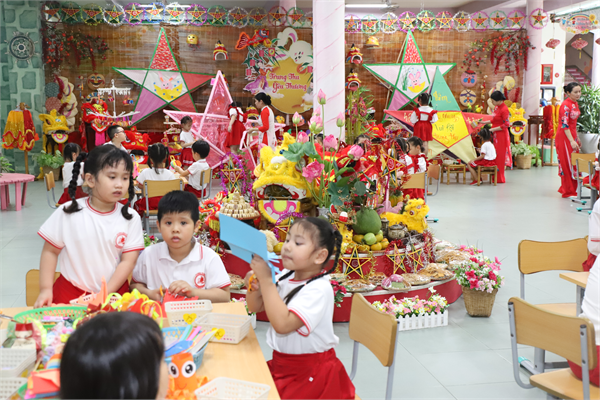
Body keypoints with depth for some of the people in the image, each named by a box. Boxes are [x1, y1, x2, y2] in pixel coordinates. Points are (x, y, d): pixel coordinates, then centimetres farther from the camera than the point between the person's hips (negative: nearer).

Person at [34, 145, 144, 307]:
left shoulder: (131, 218, -1)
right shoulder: (68, 213, -2)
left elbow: (128, 261, -4)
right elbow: (50, 251, 6)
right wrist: (45, 289, 0)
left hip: (113, 292, 0)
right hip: (70, 292, 0)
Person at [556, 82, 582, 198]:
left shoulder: (575, 104, 12)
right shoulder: (565, 105, -16)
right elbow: (564, 125, -22)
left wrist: (577, 138, 20)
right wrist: (572, 141, -27)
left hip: (572, 136, 9)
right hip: (564, 137, -9)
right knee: (567, 164, -3)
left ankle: (566, 189, 22)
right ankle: (568, 192, 5)